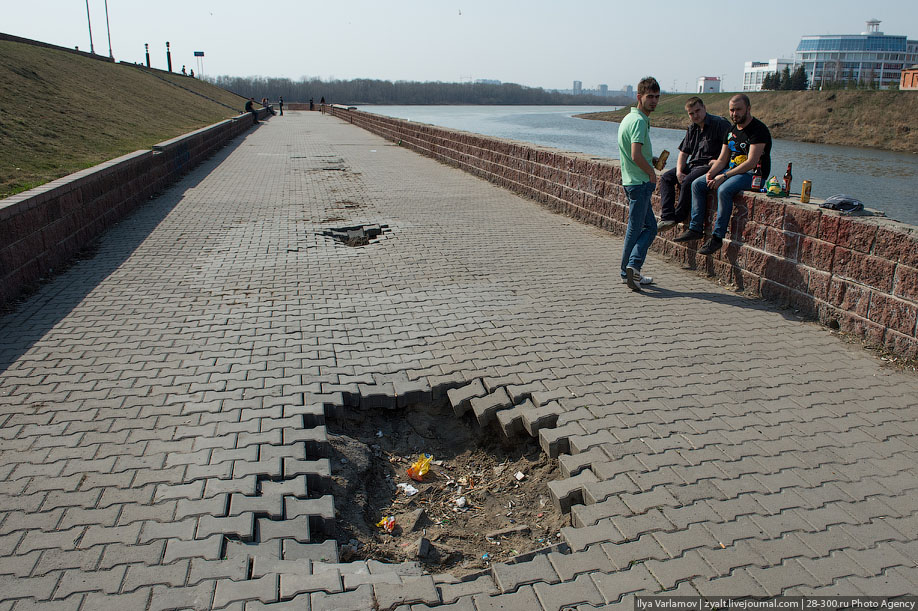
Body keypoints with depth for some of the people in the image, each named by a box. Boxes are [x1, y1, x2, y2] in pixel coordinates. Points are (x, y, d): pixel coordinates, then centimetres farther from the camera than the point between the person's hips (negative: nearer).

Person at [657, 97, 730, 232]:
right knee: (665, 178, -6)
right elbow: (683, 153, 16)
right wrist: (679, 172, 0)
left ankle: (679, 217, -15)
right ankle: (667, 217, -18)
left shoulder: (720, 124, -9)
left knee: (688, 182, -32)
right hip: (692, 165, 8)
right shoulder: (692, 128, 14)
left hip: (710, 166, -8)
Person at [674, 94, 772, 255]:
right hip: (732, 171, 9)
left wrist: (724, 176, -23)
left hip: (753, 174, -9)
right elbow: (722, 160, 14)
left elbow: (751, 162, -21)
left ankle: (717, 236, -29)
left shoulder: (758, 130, -13)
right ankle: (695, 228, -3)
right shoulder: (732, 130, 13)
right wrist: (711, 173, -8)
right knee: (697, 184, -3)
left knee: (724, 190, -35)